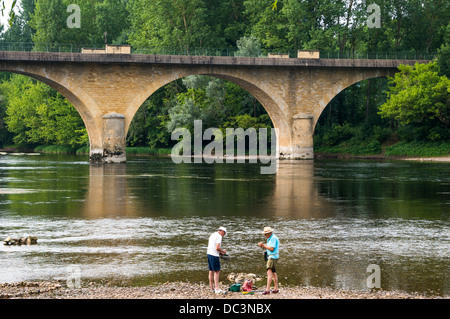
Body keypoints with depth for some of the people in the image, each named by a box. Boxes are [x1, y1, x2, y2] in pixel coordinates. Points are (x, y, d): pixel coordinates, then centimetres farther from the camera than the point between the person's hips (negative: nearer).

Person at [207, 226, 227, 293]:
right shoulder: (219, 236, -12)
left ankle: (212, 288, 16)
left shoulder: (212, 235, 16)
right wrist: (223, 251, -3)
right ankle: (217, 289, -11)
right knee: (217, 271, -7)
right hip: (214, 255, -9)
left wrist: (219, 251, 19)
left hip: (209, 253, 9)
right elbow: (217, 248, -21)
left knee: (211, 271, 12)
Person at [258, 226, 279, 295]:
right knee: (273, 273, 13)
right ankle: (276, 288, 17)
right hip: (271, 257, 11)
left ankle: (267, 289, -22)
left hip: (273, 257, -11)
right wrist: (263, 246, 3)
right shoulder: (271, 238, 17)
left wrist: (263, 245, -16)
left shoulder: (273, 238, -15)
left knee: (269, 273, -16)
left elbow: (272, 248, -22)